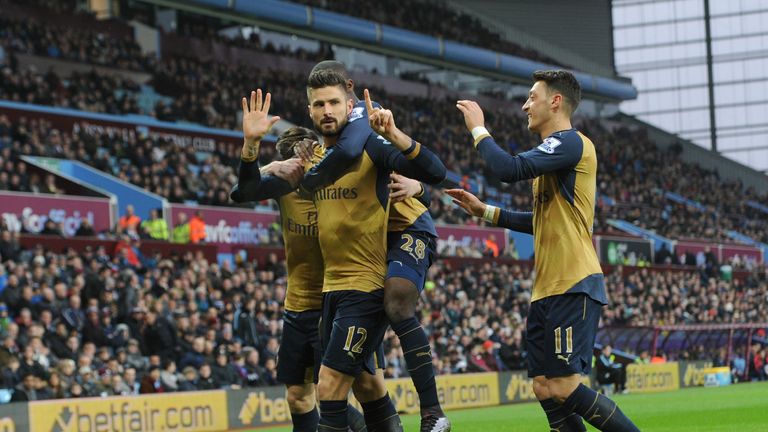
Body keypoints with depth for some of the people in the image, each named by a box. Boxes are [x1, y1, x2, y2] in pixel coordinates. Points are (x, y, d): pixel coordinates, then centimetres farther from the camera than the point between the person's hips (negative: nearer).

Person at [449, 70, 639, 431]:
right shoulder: (555, 151, 21)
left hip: (573, 287, -10)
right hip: (547, 290, 10)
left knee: (565, 388, -15)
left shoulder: (571, 142, -10)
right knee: (545, 390, 5)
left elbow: (509, 169, -22)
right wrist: (485, 212, 24)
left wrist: (478, 129, -6)